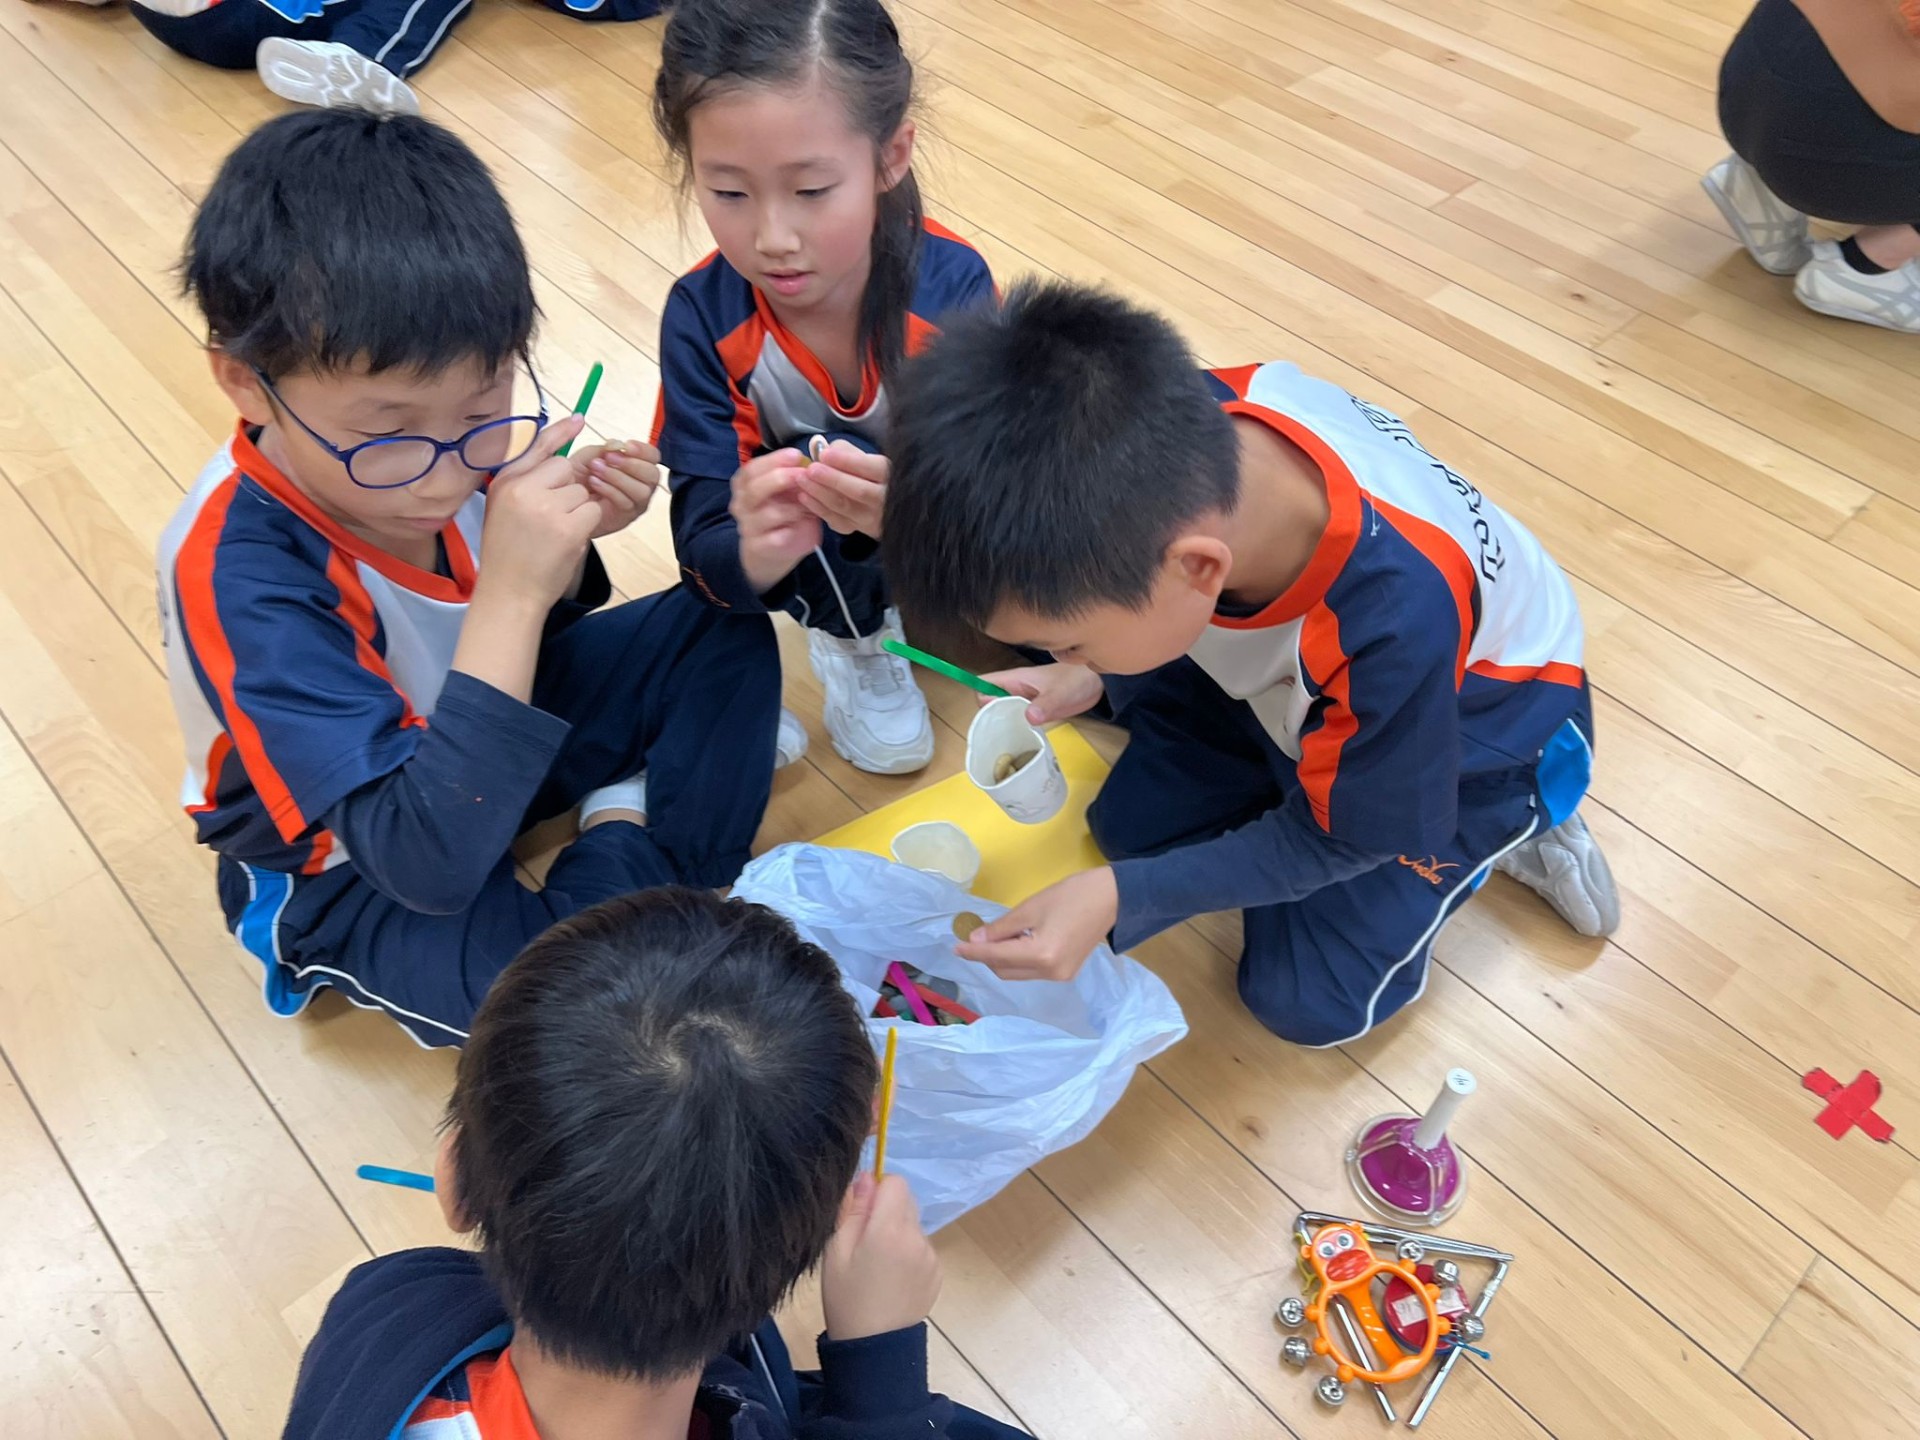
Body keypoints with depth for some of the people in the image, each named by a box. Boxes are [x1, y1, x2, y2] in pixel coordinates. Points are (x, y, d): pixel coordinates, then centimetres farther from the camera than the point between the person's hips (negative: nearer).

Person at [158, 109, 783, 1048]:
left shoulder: (450, 444, -18)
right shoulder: (244, 579, -34)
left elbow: (520, 638, 2)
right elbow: (426, 865, -40)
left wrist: (566, 540, -20)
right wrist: (513, 594, -46)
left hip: (468, 728, 6)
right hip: (351, 867, -5)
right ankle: (625, 855, -3)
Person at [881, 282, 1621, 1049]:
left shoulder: (1395, 628, -45)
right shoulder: (1186, 424, -33)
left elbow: (1333, 838, -23)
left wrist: (1119, 895, -28)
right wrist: (1087, 671, -19)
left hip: (1472, 727, -5)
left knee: (1309, 999, -3)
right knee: (1132, 819, 5)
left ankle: (1499, 829, 13)